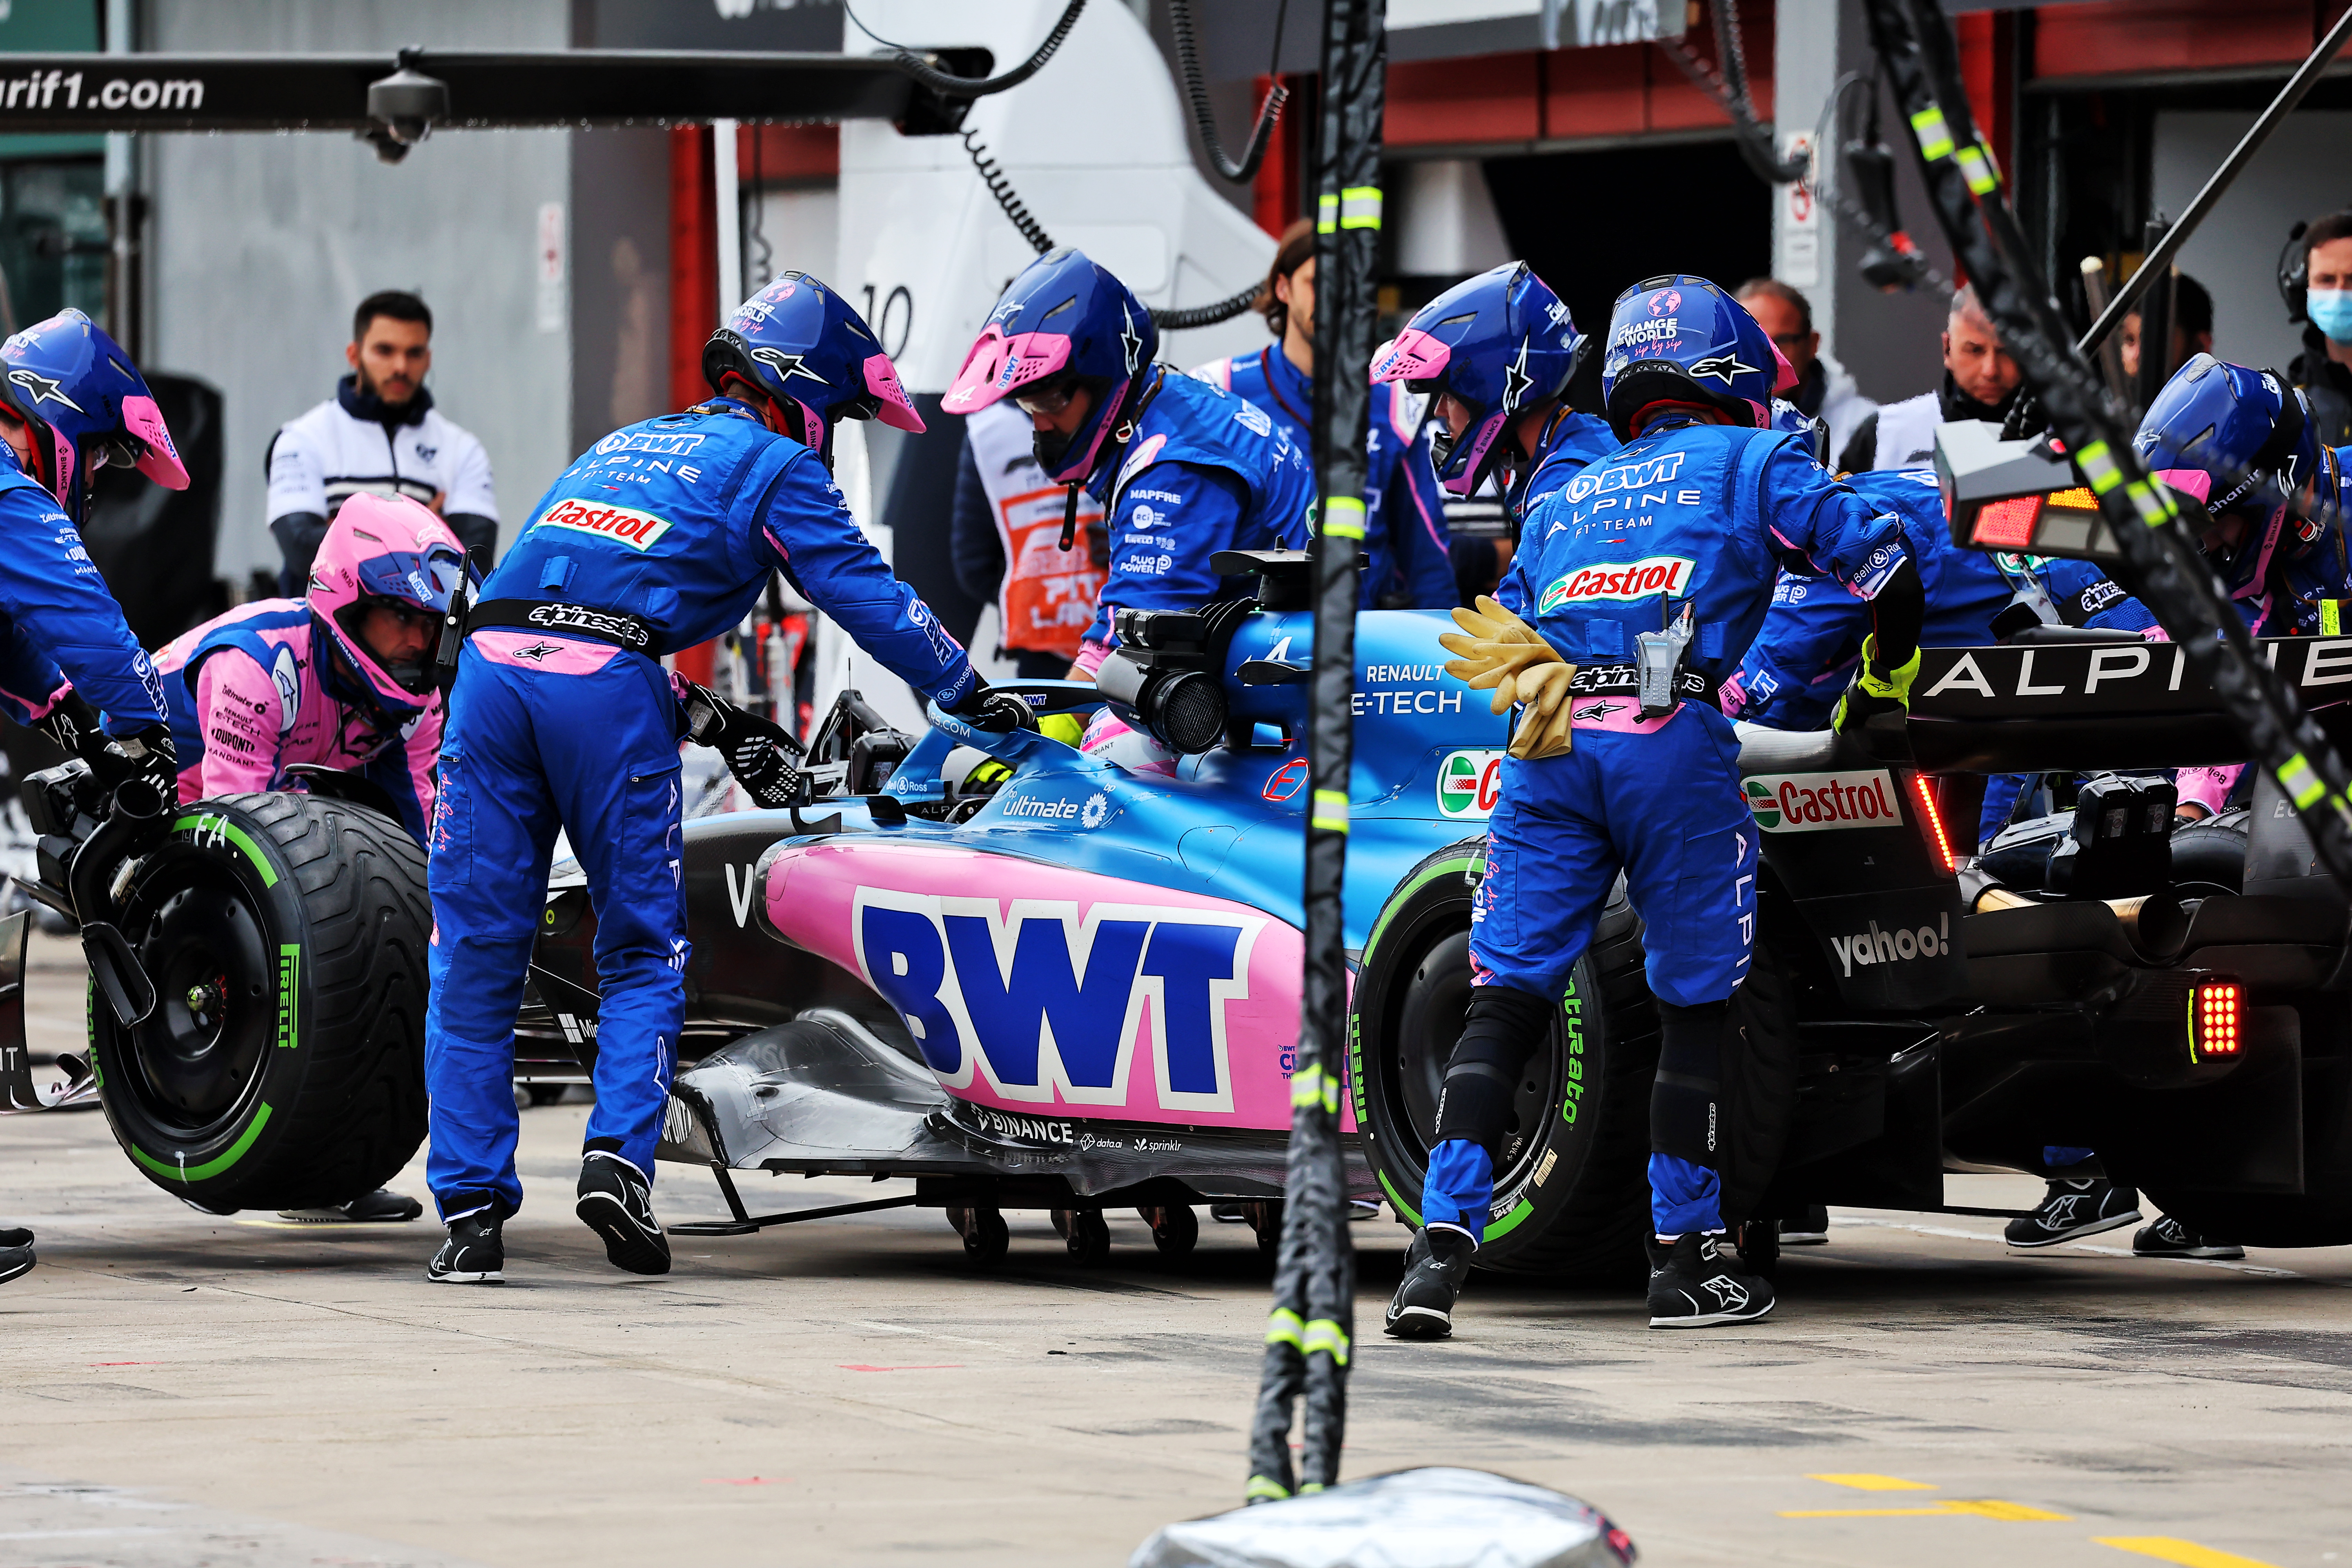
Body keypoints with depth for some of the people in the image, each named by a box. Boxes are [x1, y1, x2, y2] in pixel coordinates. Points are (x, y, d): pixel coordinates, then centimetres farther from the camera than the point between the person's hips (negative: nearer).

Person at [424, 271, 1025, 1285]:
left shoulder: (627, 445, 33)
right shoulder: (774, 465, 14)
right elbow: (867, 596, 11)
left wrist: (715, 724, 30)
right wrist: (975, 698, 23)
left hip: (492, 660, 5)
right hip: (606, 683, -5)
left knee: (477, 957, 7)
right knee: (644, 952, 9)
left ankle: (470, 1210, 3)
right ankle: (617, 1155, -10)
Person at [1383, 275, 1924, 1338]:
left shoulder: (1560, 503, 29)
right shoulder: (1750, 464, 17)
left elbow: (1511, 642, 24)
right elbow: (1888, 572, 10)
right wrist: (1879, 694, 25)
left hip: (1551, 751, 3)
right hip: (1675, 742, -3)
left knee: (1506, 1000, 0)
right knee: (1696, 1006, 8)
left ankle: (1441, 1246, -13)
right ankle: (1685, 1260, 11)